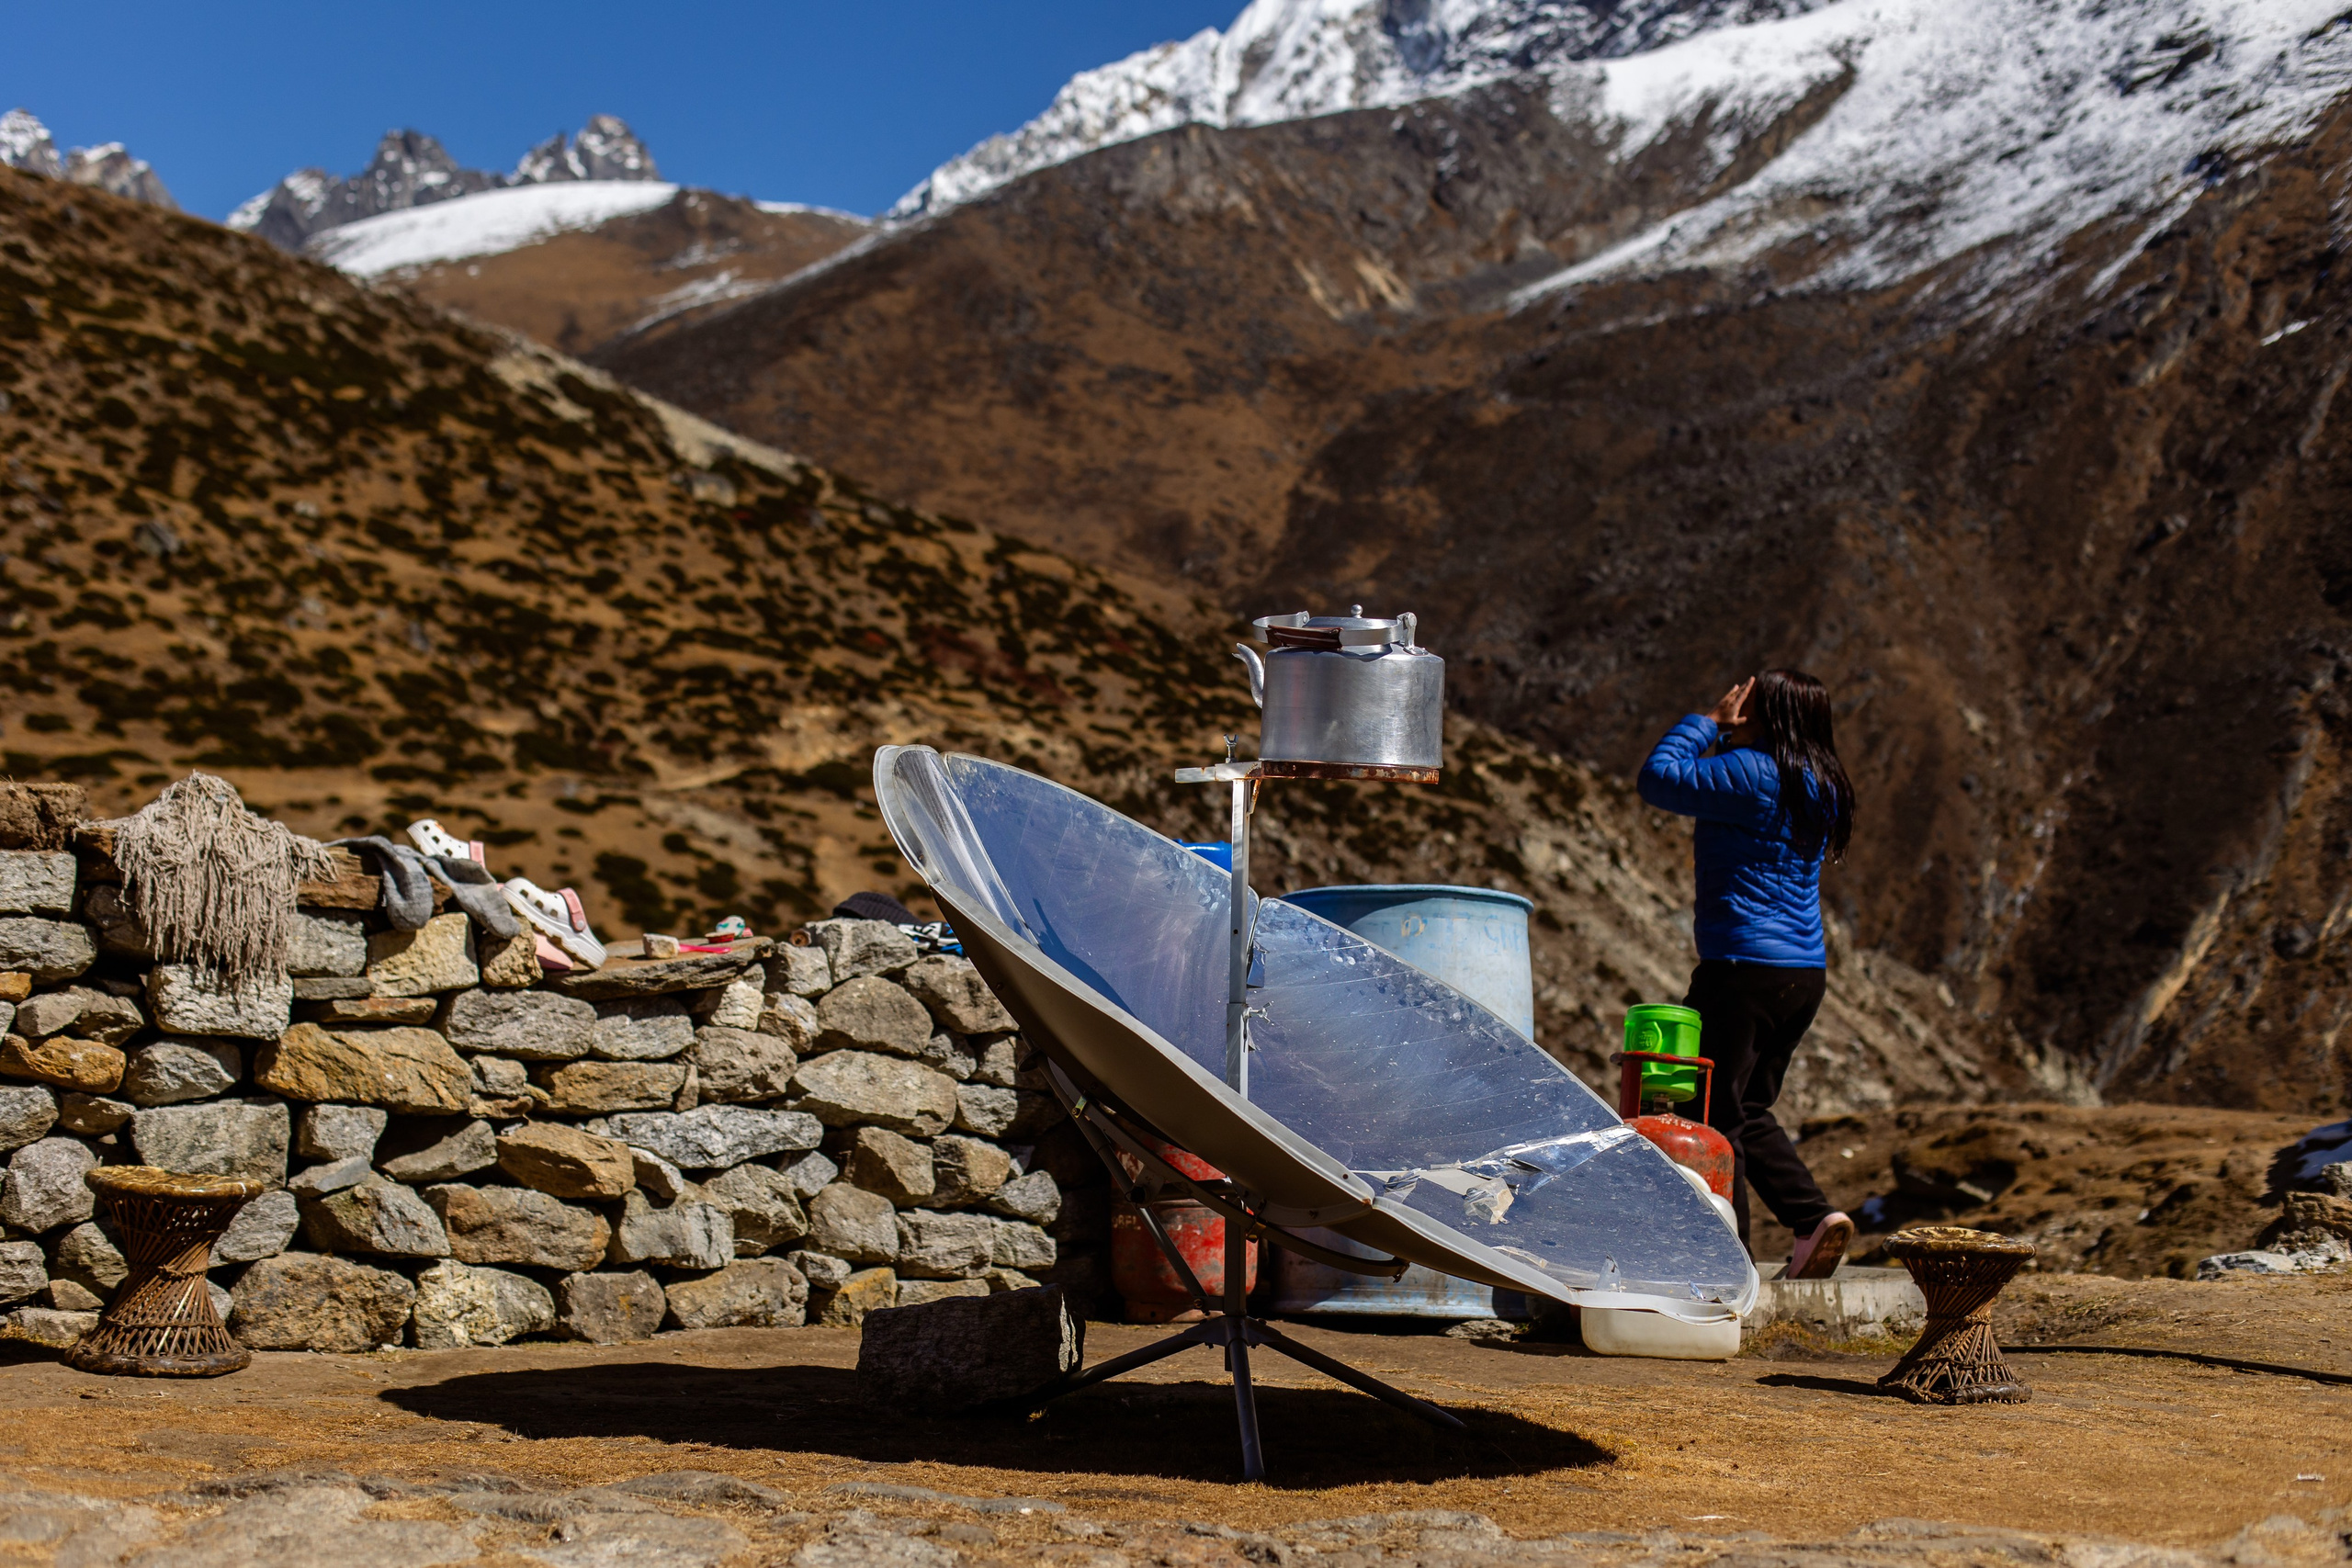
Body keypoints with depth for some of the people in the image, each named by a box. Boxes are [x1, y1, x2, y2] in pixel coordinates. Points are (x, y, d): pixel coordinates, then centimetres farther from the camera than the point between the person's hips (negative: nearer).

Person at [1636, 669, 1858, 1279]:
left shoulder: (1751, 773, -14)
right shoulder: (1819, 786, 13)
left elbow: (1658, 778, -10)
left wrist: (1710, 721, -3)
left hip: (1745, 967, -9)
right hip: (1805, 972, 9)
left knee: (1712, 1116, 1)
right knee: (1748, 1112, 19)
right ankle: (1814, 1217, 5)